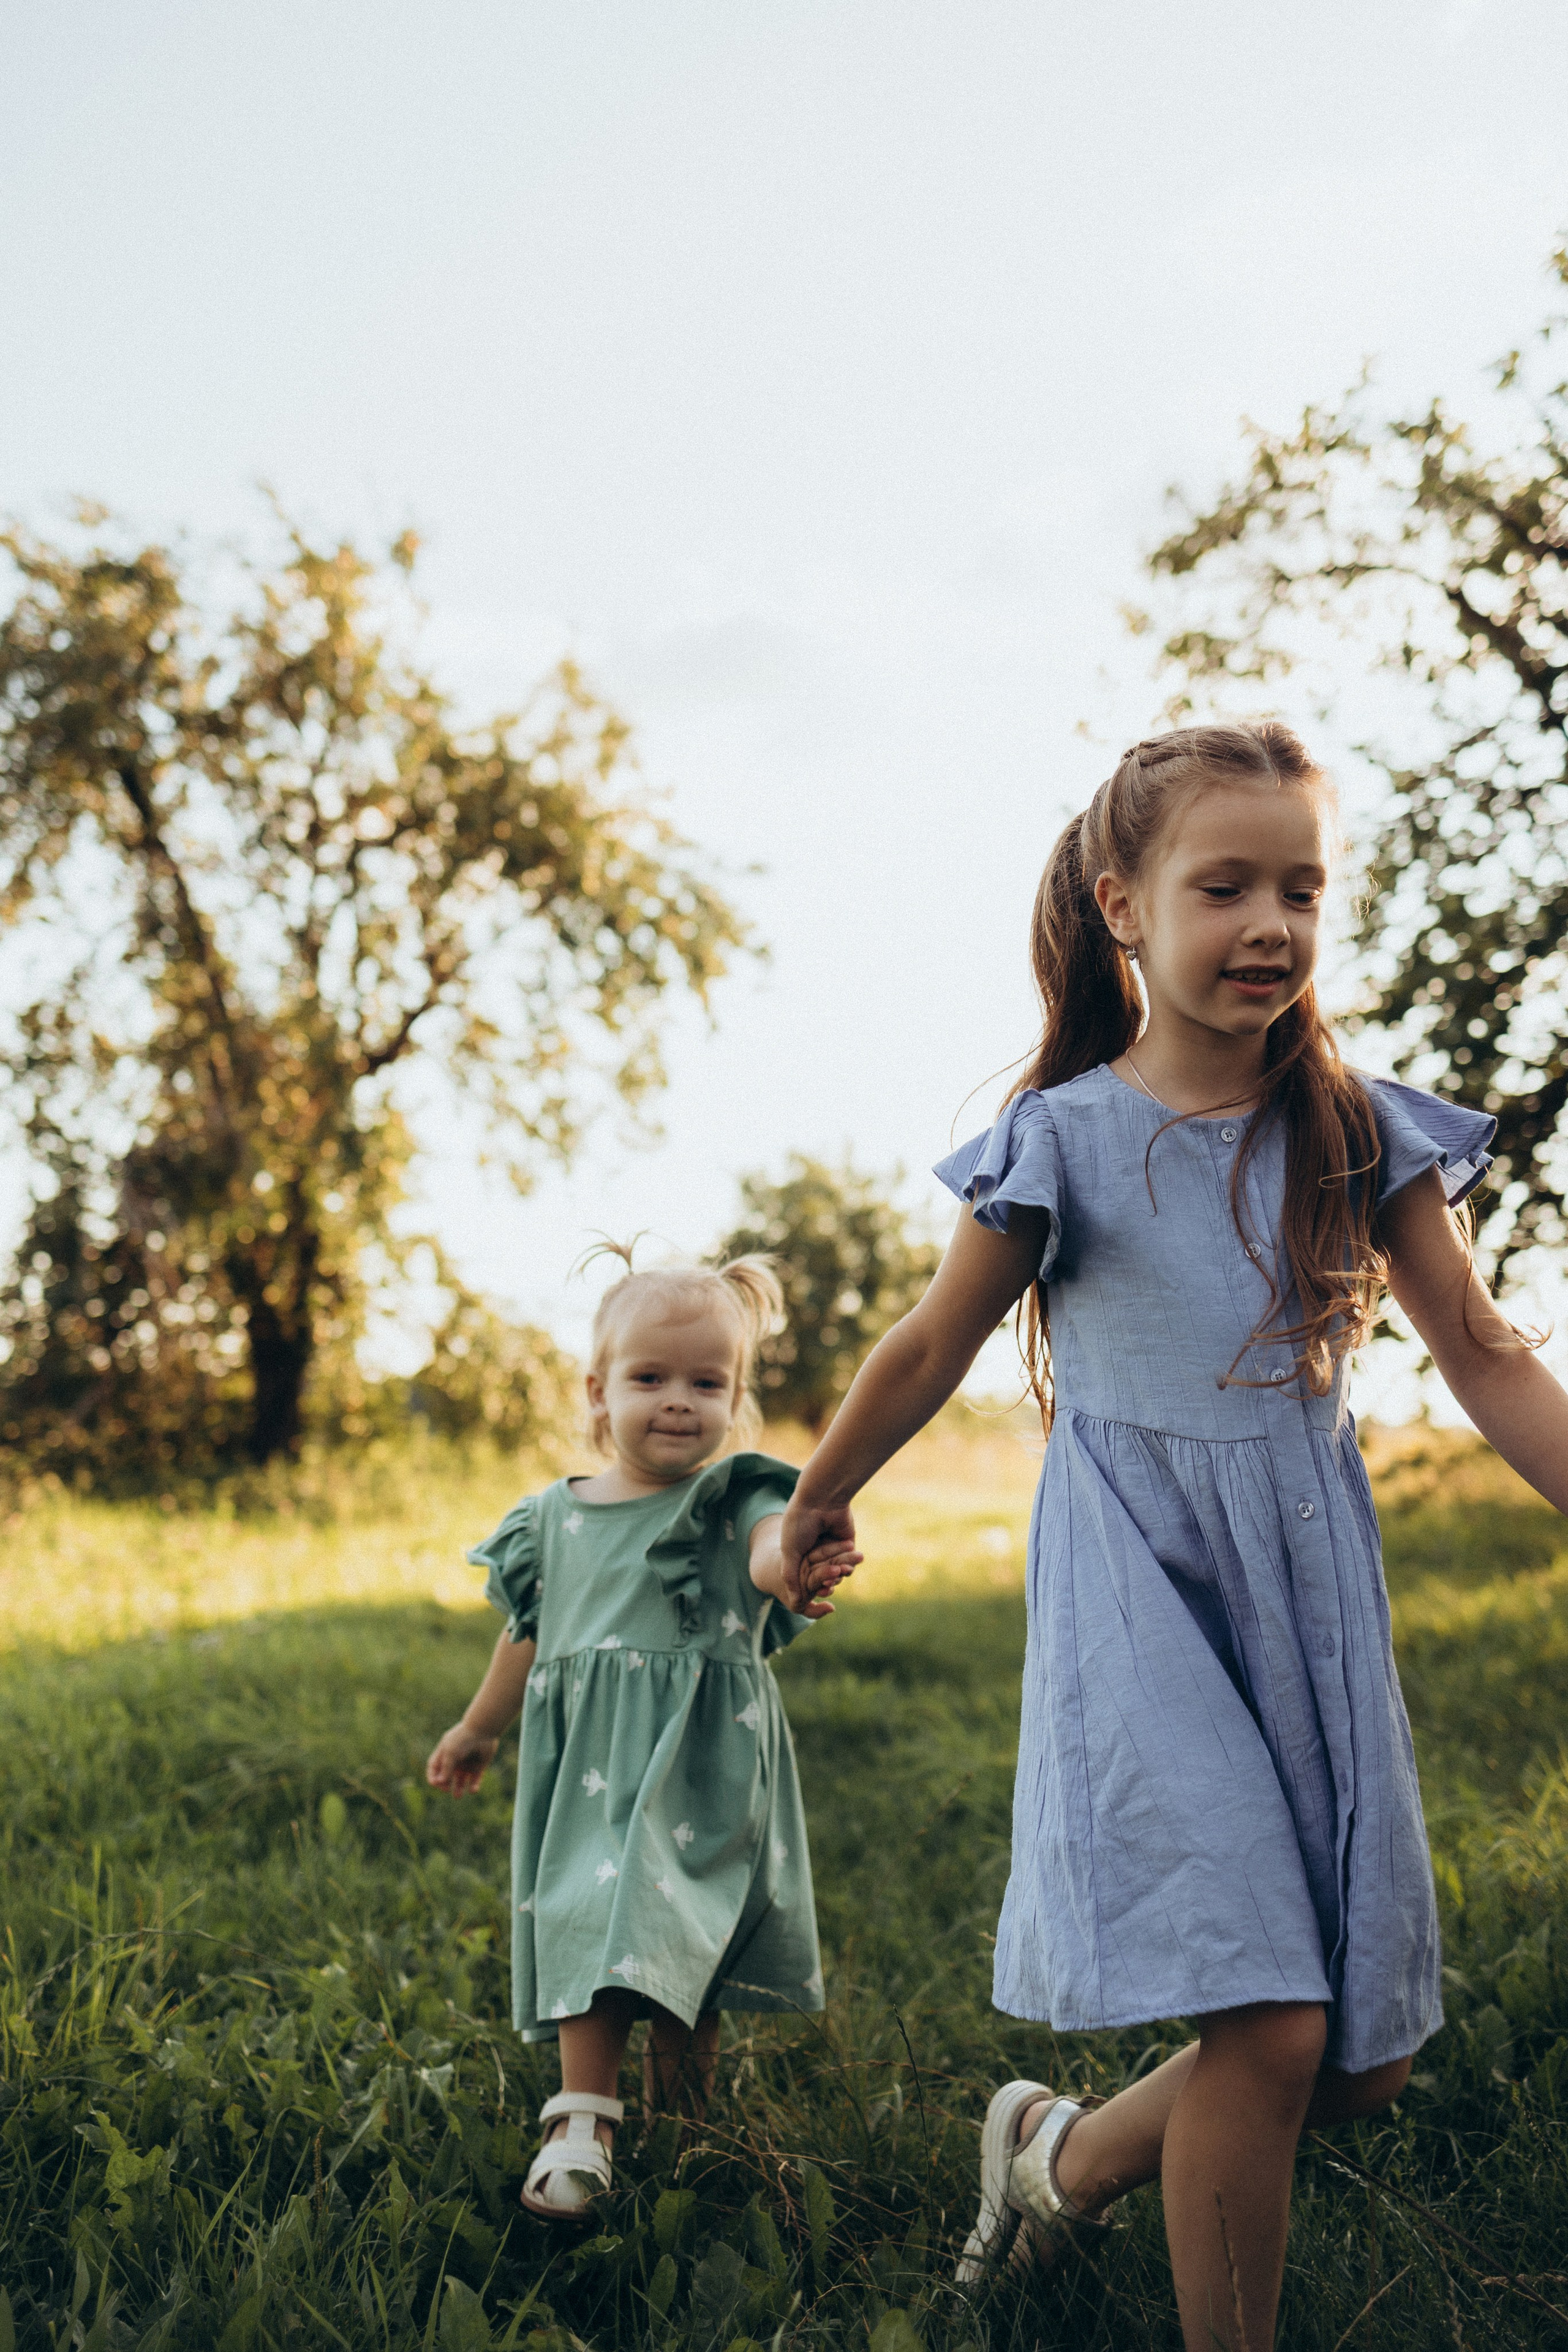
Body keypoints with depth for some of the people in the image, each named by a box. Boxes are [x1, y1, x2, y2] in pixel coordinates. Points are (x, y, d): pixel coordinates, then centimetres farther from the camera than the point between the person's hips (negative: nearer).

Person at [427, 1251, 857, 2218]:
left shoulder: (732, 1499, -6)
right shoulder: (555, 1518, 9)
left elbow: (769, 1548, -30)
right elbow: (530, 1635, 24)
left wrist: (792, 1571, -55)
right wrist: (479, 1729, 36)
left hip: (700, 1771, -3)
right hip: (587, 1773, 4)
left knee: (674, 1930, -2)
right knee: (587, 1928, -3)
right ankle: (582, 2121, 1)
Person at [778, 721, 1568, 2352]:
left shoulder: (1359, 1129, 3)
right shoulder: (1064, 1138, -5)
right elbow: (929, 1352, 6)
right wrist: (819, 1503, 17)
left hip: (1315, 1592, 5)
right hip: (1139, 1597, -4)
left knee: (1364, 2058, 8)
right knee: (1265, 2022, -13)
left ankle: (1065, 2156, 32)